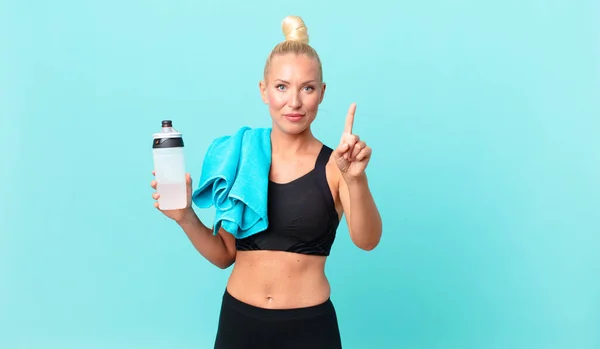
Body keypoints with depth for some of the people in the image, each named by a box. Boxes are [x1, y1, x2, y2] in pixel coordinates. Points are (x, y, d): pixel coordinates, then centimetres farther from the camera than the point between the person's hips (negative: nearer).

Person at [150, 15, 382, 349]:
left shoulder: (334, 165, -7)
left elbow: (367, 241, -22)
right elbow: (224, 255, 4)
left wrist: (356, 179, -38)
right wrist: (186, 218, -12)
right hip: (238, 319, 2)